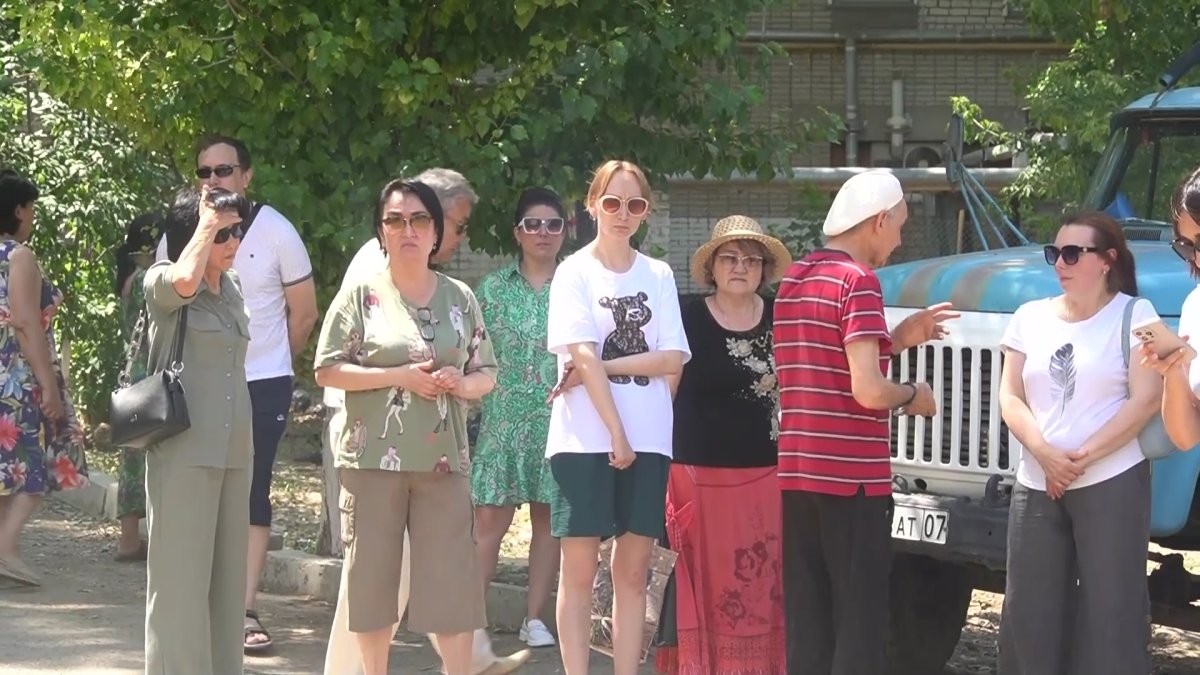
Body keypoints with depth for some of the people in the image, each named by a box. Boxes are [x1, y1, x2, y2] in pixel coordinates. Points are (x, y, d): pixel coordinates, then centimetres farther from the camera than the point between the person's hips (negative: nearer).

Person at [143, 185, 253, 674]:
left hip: (233, 452, 7)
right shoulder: (161, 282, -6)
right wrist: (205, 224, -17)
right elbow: (185, 280, -31)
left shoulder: (233, 287, 15)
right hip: (183, 452, -7)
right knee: (181, 577, -6)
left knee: (226, 577, 9)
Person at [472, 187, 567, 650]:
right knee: (489, 519, -5)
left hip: (558, 420, 0)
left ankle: (535, 617, 12)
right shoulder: (494, 289, 7)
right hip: (504, 417, 0)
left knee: (549, 518, 5)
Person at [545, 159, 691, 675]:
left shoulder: (658, 276, 11)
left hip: (648, 440, 3)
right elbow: (584, 358, -9)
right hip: (585, 439, -3)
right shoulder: (575, 272, 0)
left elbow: (673, 359, 1)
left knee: (633, 571, 4)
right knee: (579, 570, -2)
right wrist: (617, 434, -14)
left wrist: (604, 365, -10)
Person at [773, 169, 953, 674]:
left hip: (795, 475, 7)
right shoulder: (859, 282, -12)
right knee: (859, 629, -3)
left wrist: (897, 339, 15)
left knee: (806, 627, 8)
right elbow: (867, 391, -20)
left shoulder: (792, 281, 13)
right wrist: (913, 396, -1)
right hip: (854, 480, -7)